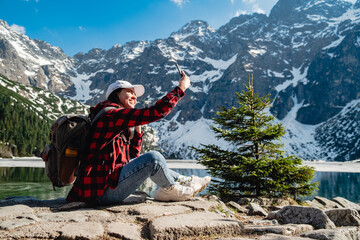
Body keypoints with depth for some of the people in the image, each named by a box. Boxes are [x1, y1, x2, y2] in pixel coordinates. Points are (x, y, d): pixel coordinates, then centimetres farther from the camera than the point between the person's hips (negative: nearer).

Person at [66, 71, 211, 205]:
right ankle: (170, 190, 8)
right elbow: (155, 112, -18)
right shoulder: (111, 114, -12)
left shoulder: (120, 127, 19)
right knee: (153, 158, -19)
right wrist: (181, 88, -8)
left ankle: (186, 181, 21)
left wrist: (138, 130, 14)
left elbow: (132, 157, 22)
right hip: (101, 191, -11)